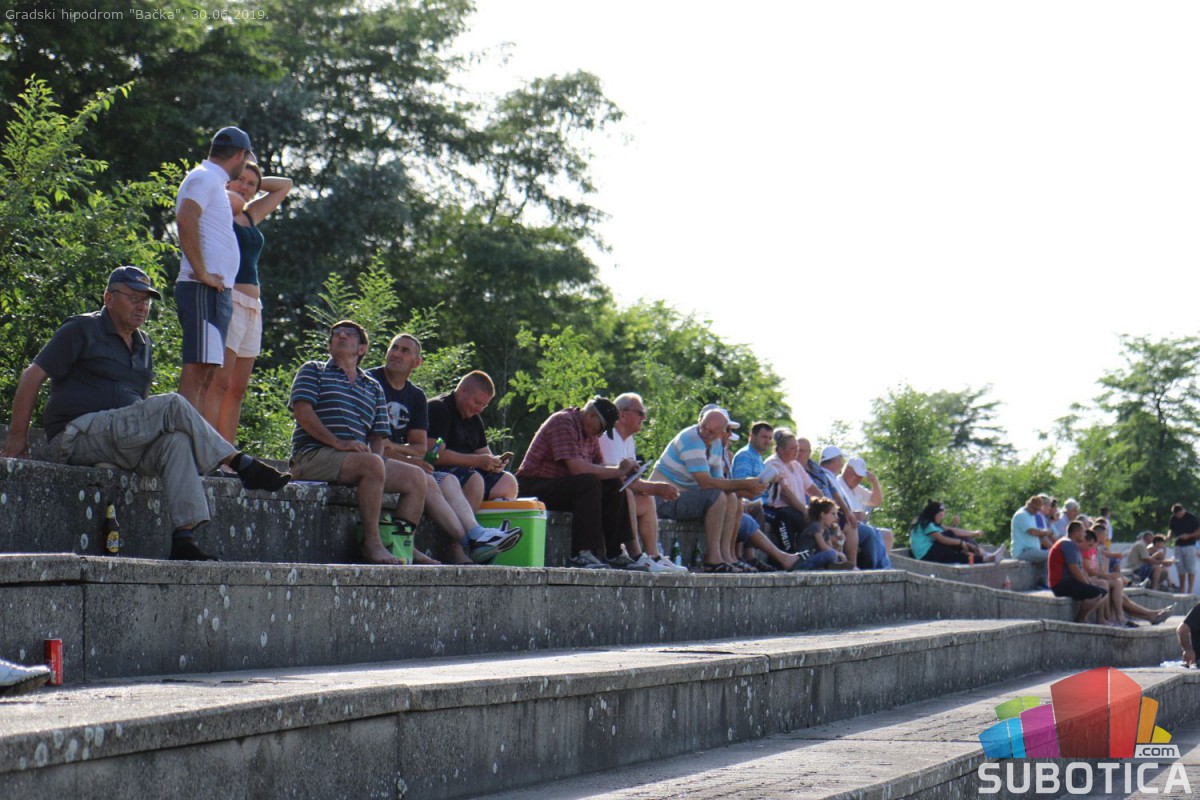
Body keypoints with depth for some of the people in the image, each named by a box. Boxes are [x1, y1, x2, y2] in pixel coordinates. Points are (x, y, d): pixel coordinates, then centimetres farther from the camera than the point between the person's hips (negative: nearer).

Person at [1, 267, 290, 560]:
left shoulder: (143, 344, 23)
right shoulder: (82, 330, 2)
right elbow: (33, 376, -1)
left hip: (123, 444, 6)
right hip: (76, 436, -6)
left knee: (176, 441, -28)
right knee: (172, 406, -24)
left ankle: (184, 538, -38)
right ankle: (243, 466, -20)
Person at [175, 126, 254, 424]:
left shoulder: (214, 182, 24)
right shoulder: (204, 177, -6)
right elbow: (185, 219, -23)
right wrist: (202, 273, -22)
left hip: (216, 291, 11)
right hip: (204, 290, -11)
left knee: (209, 376, 9)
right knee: (196, 371, -16)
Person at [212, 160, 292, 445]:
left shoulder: (252, 215, 21)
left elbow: (285, 185, 32)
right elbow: (234, 200, -23)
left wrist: (257, 182, 19)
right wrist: (228, 186, -2)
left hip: (252, 307, 8)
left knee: (238, 389, 5)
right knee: (220, 383, -17)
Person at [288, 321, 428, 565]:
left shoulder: (373, 388, 26)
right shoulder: (313, 371, 12)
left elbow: (378, 436, 21)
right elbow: (302, 411, -5)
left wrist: (375, 451, -5)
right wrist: (337, 442, -17)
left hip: (357, 457, 6)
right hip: (313, 455, -6)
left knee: (416, 477, -8)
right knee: (373, 464, -33)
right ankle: (371, 543, -31)